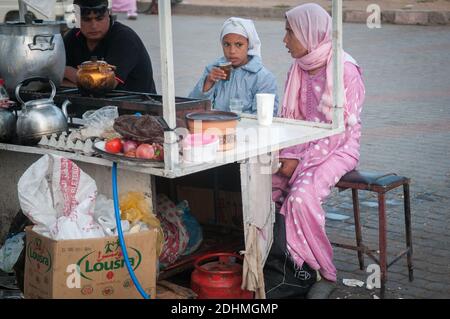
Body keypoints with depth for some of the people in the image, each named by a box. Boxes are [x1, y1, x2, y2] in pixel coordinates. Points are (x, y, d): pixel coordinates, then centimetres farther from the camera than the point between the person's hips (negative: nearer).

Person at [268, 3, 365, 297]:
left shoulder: (345, 70, -14)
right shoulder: (299, 69, 8)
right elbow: (288, 119, 10)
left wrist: (299, 159, -19)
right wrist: (284, 154, -8)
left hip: (337, 149, -7)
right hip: (303, 149, 7)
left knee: (301, 197, -30)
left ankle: (323, 272, -12)